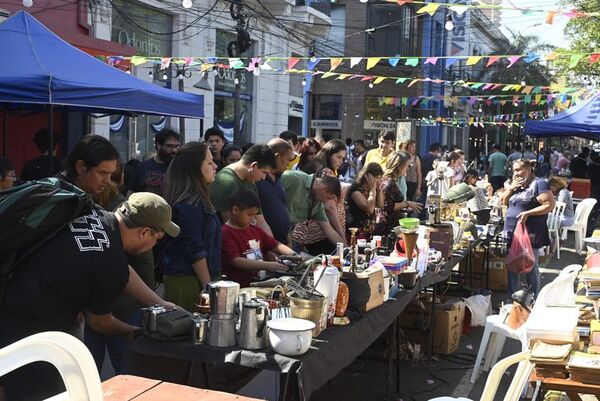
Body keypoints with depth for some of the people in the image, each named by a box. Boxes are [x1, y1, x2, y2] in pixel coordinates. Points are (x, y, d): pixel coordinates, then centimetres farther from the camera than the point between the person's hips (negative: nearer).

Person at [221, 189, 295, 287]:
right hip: (240, 287, -8)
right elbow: (235, 261, -17)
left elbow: (276, 245, 24)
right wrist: (267, 265, -22)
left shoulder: (254, 230, 17)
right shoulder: (226, 233, -8)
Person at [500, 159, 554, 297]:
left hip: (530, 235, -7)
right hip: (512, 234, 8)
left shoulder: (539, 184, -9)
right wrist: (511, 187, -1)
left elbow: (550, 205, -16)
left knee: (531, 267, 2)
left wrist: (528, 213, -22)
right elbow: (503, 201, 15)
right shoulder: (516, 184, 16)